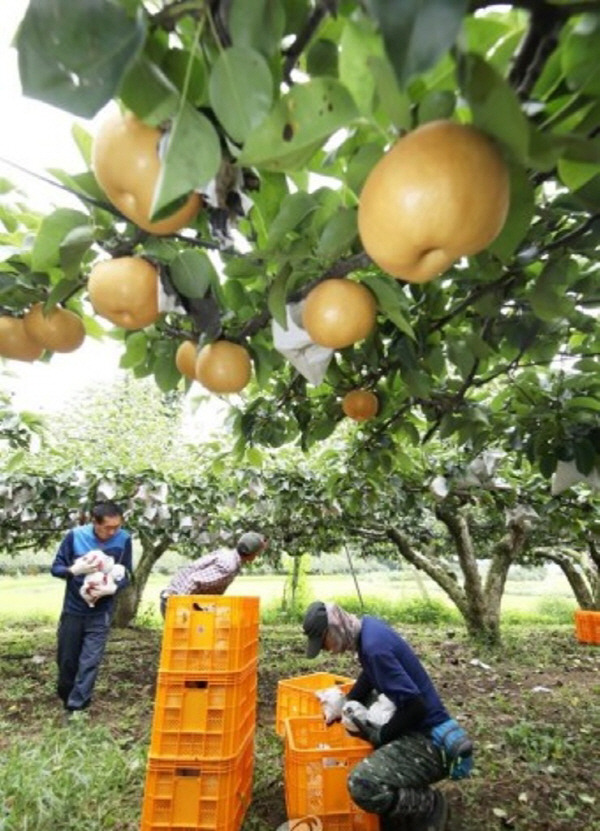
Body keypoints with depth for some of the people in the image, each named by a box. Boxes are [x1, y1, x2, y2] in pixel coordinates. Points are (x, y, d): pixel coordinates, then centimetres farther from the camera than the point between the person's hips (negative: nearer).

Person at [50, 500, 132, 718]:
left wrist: (112, 588, -24)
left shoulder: (124, 539, -14)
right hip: (73, 609, 1)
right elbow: (56, 568, -4)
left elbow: (126, 575, -4)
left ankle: (76, 707, 14)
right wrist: (76, 569, -24)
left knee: (90, 661, -2)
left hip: (101, 613, -1)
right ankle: (66, 699, 40)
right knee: (66, 660, 15)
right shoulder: (75, 536, -14)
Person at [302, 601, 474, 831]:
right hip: (413, 727, 10)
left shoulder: (374, 646, -27)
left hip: (430, 740, -10)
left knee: (362, 785, -27)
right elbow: (369, 675, 20)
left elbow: (415, 706, -26)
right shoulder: (368, 626, 2)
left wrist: (380, 736, -13)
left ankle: (430, 805, 0)